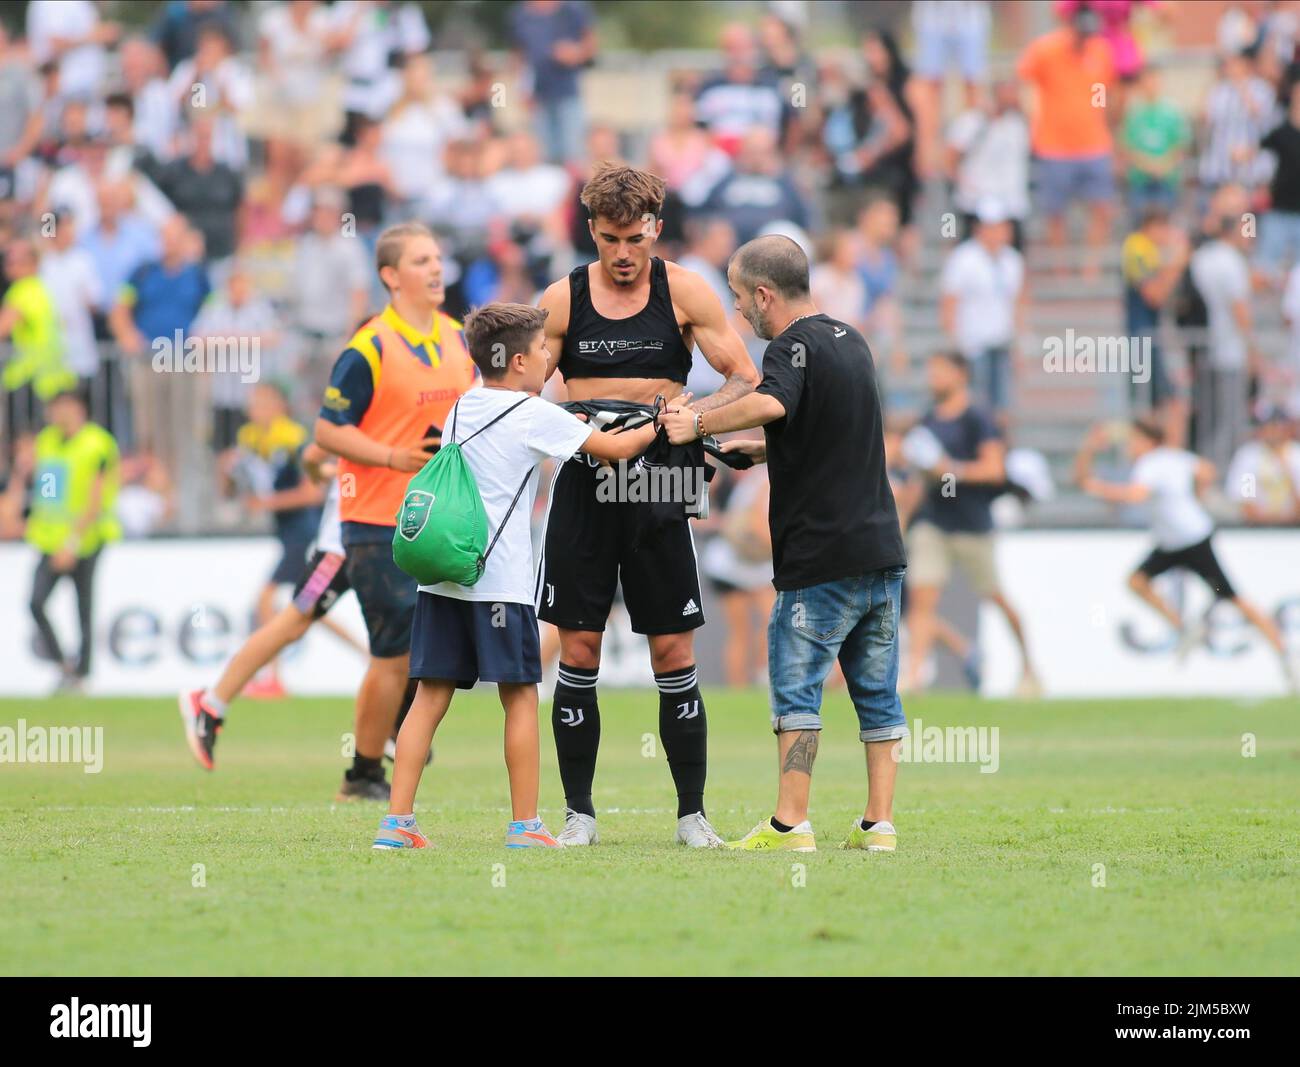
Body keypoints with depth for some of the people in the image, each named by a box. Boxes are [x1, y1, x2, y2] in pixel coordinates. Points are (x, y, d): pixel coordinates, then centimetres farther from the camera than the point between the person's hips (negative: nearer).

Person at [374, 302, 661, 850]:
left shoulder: (462, 408, 16)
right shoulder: (535, 415, -4)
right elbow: (616, 448, 3)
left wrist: (575, 420, 33)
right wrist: (658, 427, 20)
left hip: (441, 576, 6)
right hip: (500, 582, -6)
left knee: (431, 696, 4)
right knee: (519, 697, 4)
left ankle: (396, 822, -2)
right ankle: (525, 825, 6)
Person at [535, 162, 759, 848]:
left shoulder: (683, 291, 2)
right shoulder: (563, 298, 5)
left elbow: (747, 381, 1)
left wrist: (694, 414, -18)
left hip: (656, 483, -1)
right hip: (582, 482, 1)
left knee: (674, 655, -2)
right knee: (578, 652, -1)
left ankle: (692, 813, 7)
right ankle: (578, 812, 7)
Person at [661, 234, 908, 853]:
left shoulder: (794, 345, -11)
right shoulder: (849, 339, 17)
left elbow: (771, 404, -34)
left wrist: (700, 423, -23)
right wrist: (759, 449, 28)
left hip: (820, 557, -8)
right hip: (880, 547, 8)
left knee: (796, 686, -4)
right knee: (876, 691, 8)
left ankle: (790, 823, -6)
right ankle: (879, 823, 7)